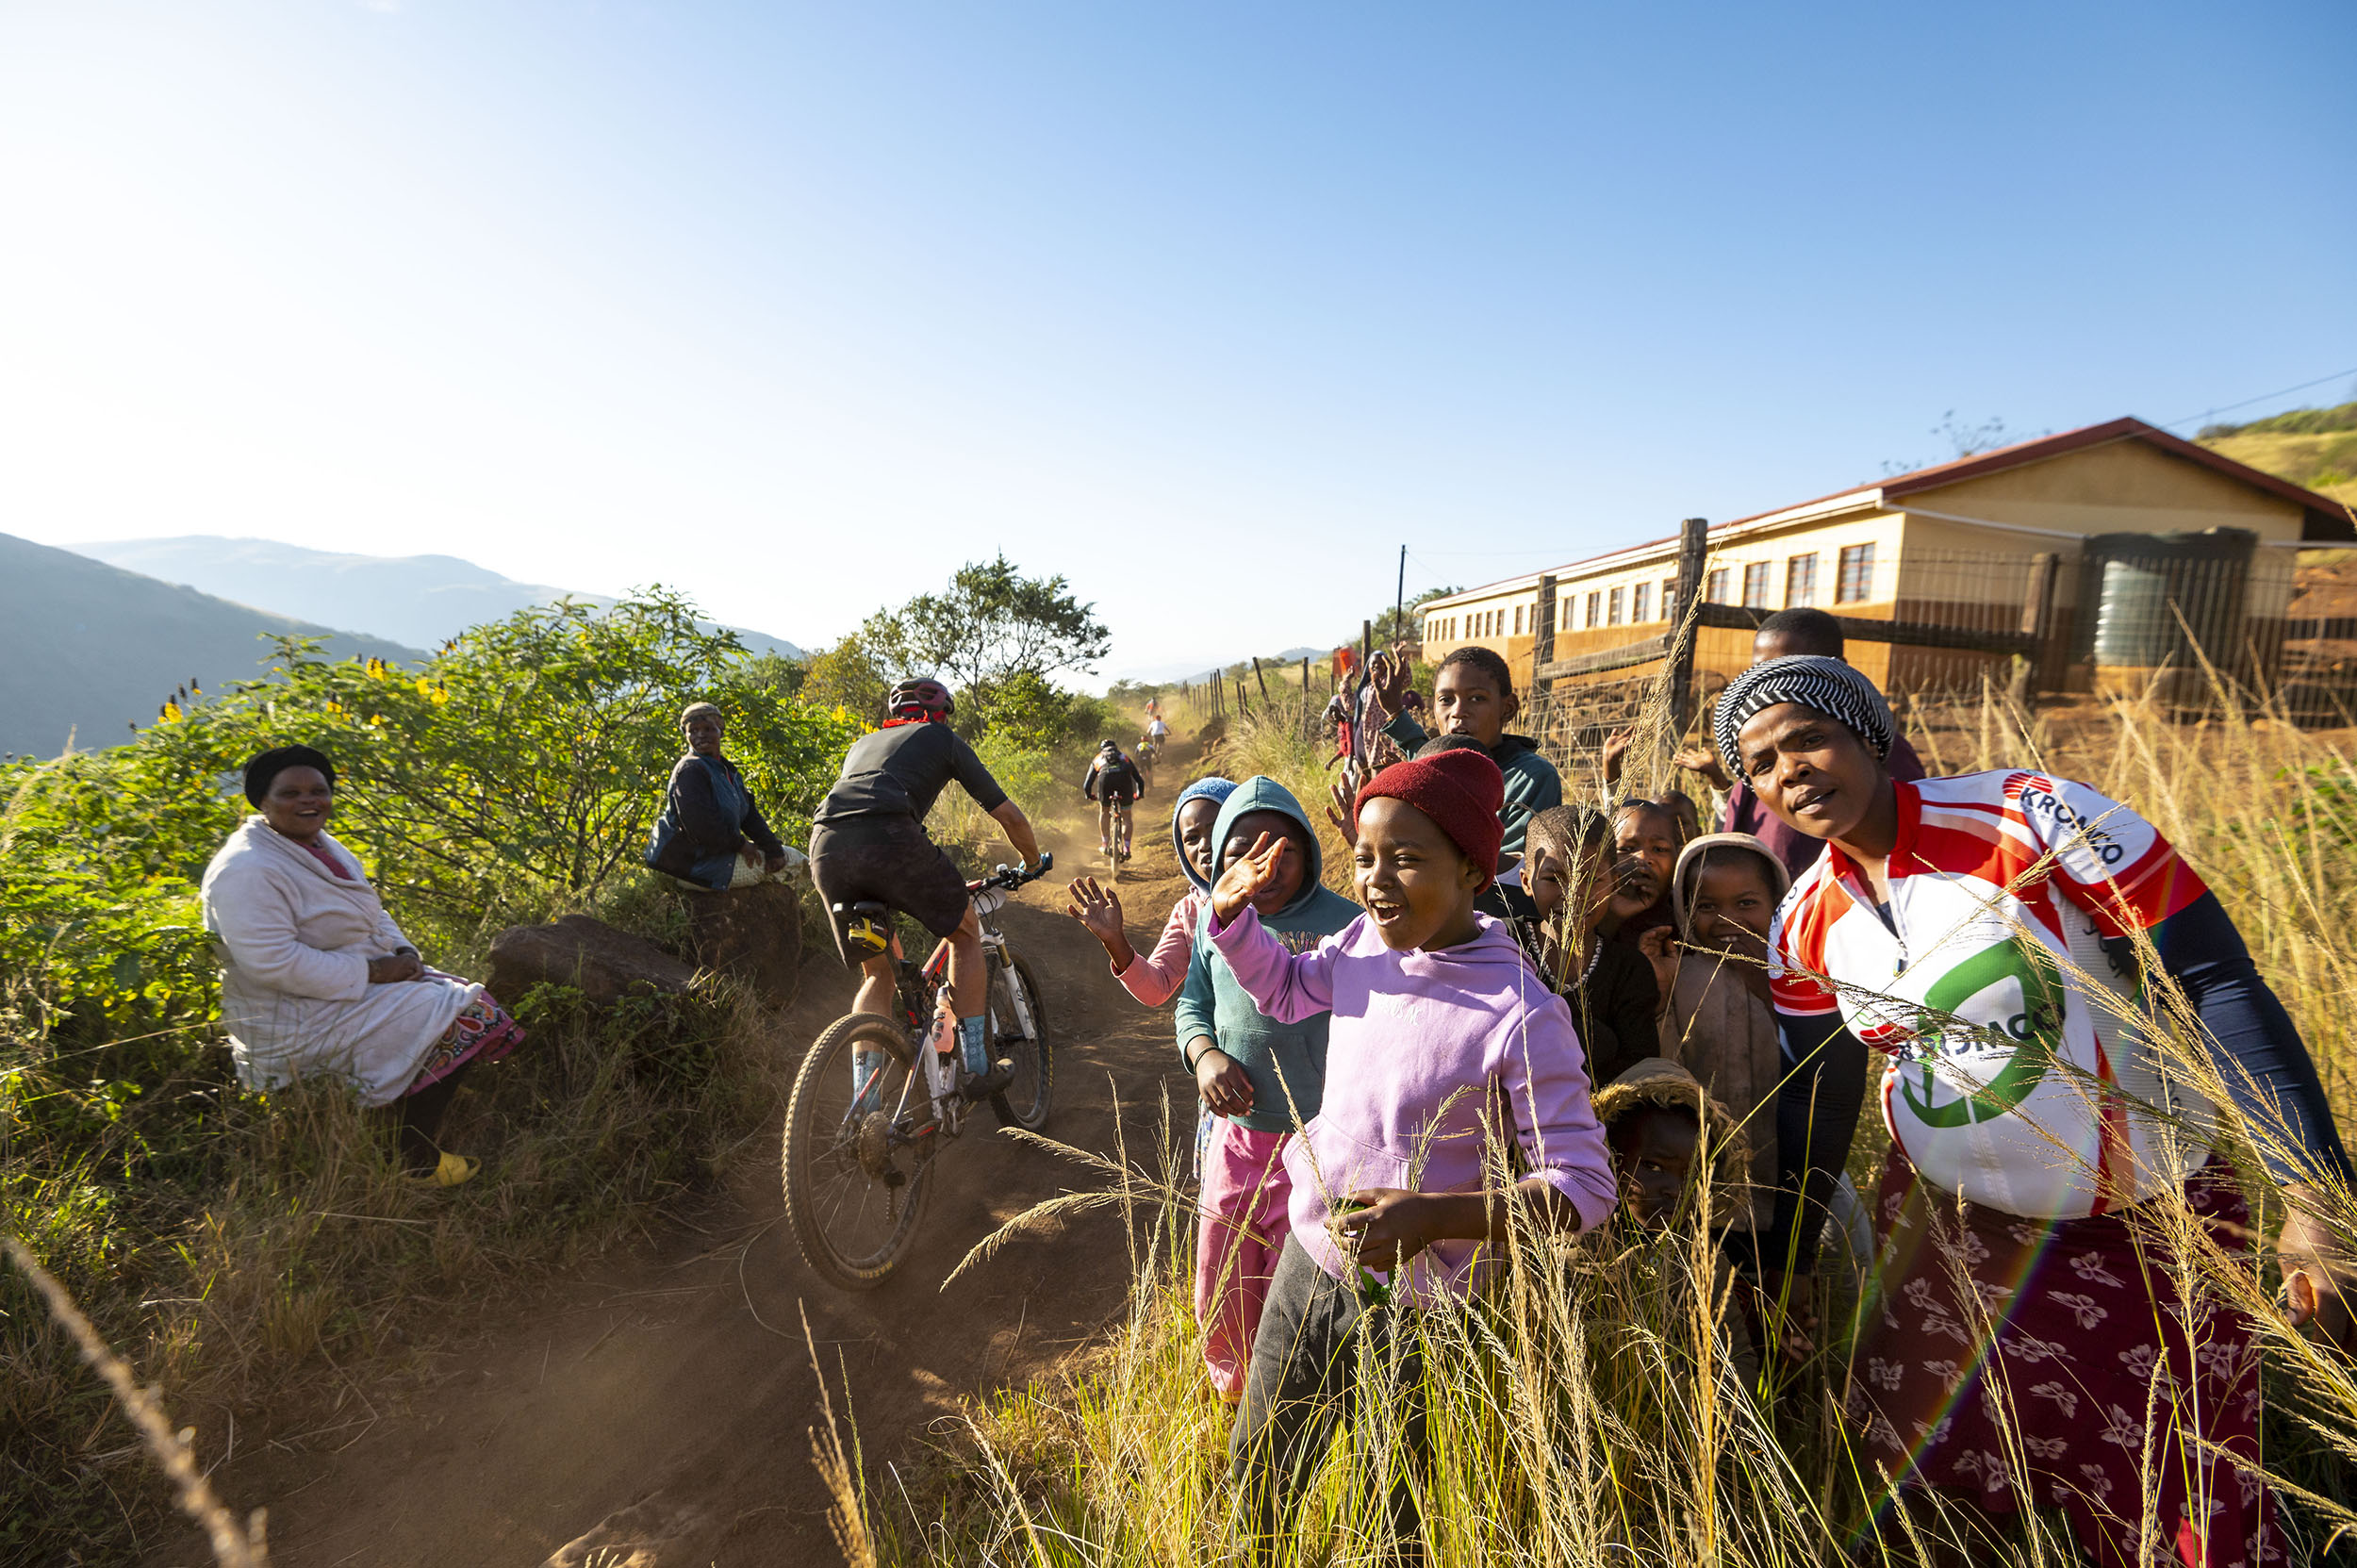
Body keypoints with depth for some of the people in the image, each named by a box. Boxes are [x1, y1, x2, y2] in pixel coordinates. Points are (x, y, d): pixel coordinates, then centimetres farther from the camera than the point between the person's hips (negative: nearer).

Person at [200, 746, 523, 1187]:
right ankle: (418, 1163, -2)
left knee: (472, 1006, 0)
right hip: (295, 1021, -10)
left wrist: (403, 952, -1)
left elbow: (373, 914, 19)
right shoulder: (245, 870, -20)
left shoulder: (323, 846, 10)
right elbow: (274, 963, -29)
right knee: (450, 1023, -16)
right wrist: (372, 972, -23)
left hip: (364, 979, 10)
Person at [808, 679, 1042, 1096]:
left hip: (825, 849, 5)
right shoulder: (943, 738, 24)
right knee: (964, 932, 19)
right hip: (888, 837, -5)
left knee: (876, 973, 21)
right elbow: (1009, 815, 24)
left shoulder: (863, 743, 38)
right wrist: (1033, 865, 42)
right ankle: (977, 1068, 18)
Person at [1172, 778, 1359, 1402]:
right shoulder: (1215, 919, -1)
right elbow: (1192, 1002, 11)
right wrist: (1205, 1053, -10)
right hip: (1232, 1134, 4)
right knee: (1219, 1300, 20)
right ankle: (1233, 1392, 49)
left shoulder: (1345, 924, -14)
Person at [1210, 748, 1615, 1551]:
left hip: (1416, 1309, -5)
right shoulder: (1365, 943, -6)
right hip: (1311, 1256, 6)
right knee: (1253, 1481, 25)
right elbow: (1283, 987, 14)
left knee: (1396, 1521, 20)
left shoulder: (1520, 1017, -24)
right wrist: (1231, 912, -3)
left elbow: (1584, 1186, -20)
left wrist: (1436, 1216, -31)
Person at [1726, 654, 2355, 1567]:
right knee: (1911, 1475, 9)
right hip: (1947, 1223, 3)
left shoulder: (2033, 820, -19)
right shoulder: (1803, 929, -5)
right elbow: (1815, 1104, 5)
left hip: (2152, 1228, -3)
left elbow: (2218, 988, -16)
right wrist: (1780, 1277, 11)